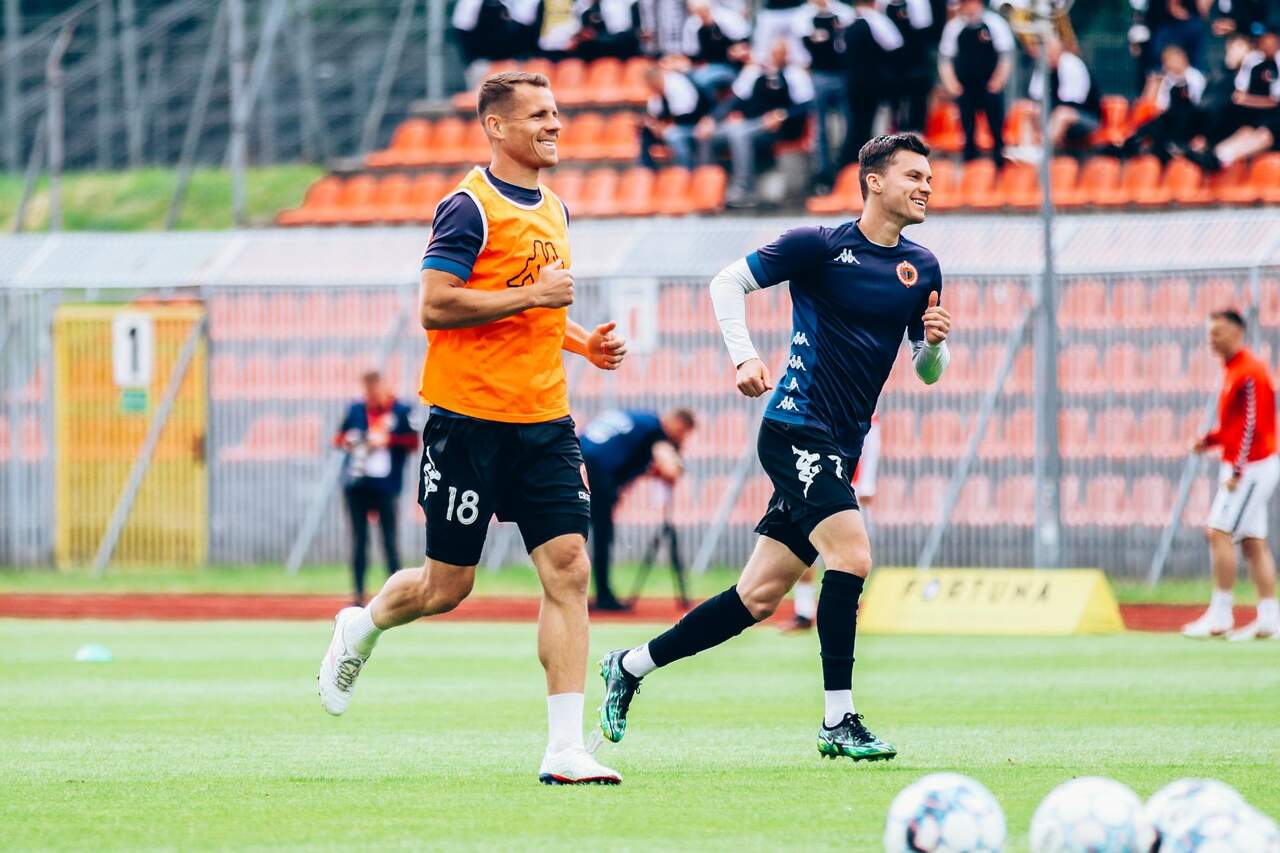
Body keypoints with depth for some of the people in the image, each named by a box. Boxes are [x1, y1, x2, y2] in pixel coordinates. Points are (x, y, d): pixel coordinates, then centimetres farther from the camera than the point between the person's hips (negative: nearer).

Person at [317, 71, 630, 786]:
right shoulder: (471, 207, -11)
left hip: (544, 419, 7)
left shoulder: (554, 210, 16)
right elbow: (436, 306, -19)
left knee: (568, 569, -7)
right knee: (448, 585, 1)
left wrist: (582, 341, 12)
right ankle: (359, 631, 34)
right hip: (469, 417, -7)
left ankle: (566, 750, -9)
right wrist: (535, 295, -18)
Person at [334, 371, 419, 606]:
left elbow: (413, 443, -3)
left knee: (389, 542, -3)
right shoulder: (356, 409, 10)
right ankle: (359, 595, 6)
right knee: (359, 540, 4)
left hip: (384, 486, -3)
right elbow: (340, 438, 17)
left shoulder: (400, 411, 1)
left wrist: (388, 440, -14)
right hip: (356, 484, 3)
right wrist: (345, 441, -4)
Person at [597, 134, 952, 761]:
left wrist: (934, 342, -6)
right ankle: (838, 722, -18)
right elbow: (728, 282, -2)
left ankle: (631, 667, 21)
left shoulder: (921, 268, 11)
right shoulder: (820, 245, -6)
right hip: (796, 426, -7)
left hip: (841, 449, 7)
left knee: (759, 597, 6)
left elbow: (928, 372, 17)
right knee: (851, 553, -24)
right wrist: (744, 357, -16)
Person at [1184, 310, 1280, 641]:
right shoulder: (1232, 370, 15)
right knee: (1253, 541, 8)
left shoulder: (1249, 372, -15)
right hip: (1243, 467, 10)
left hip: (1251, 465, -10)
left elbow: (1253, 424, -21)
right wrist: (1210, 440, 7)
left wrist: (1237, 471, -23)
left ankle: (1220, 614, -12)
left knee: (1220, 532, -13)